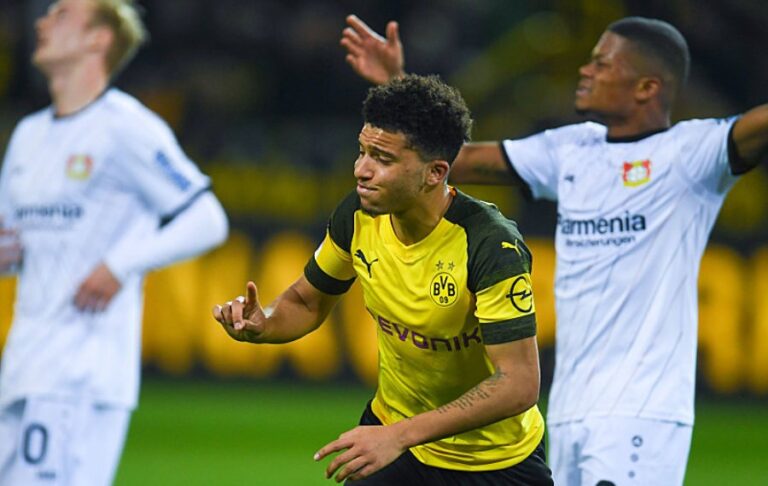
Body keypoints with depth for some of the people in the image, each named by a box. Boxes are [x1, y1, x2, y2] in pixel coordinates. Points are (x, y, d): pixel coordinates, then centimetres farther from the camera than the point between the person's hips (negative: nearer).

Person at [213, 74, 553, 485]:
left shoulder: (493, 247, -28)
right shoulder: (358, 216, -11)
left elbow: (519, 385, -32)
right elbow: (306, 302, 7)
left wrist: (399, 436, -38)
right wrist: (260, 325, -17)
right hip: (390, 435, 4)